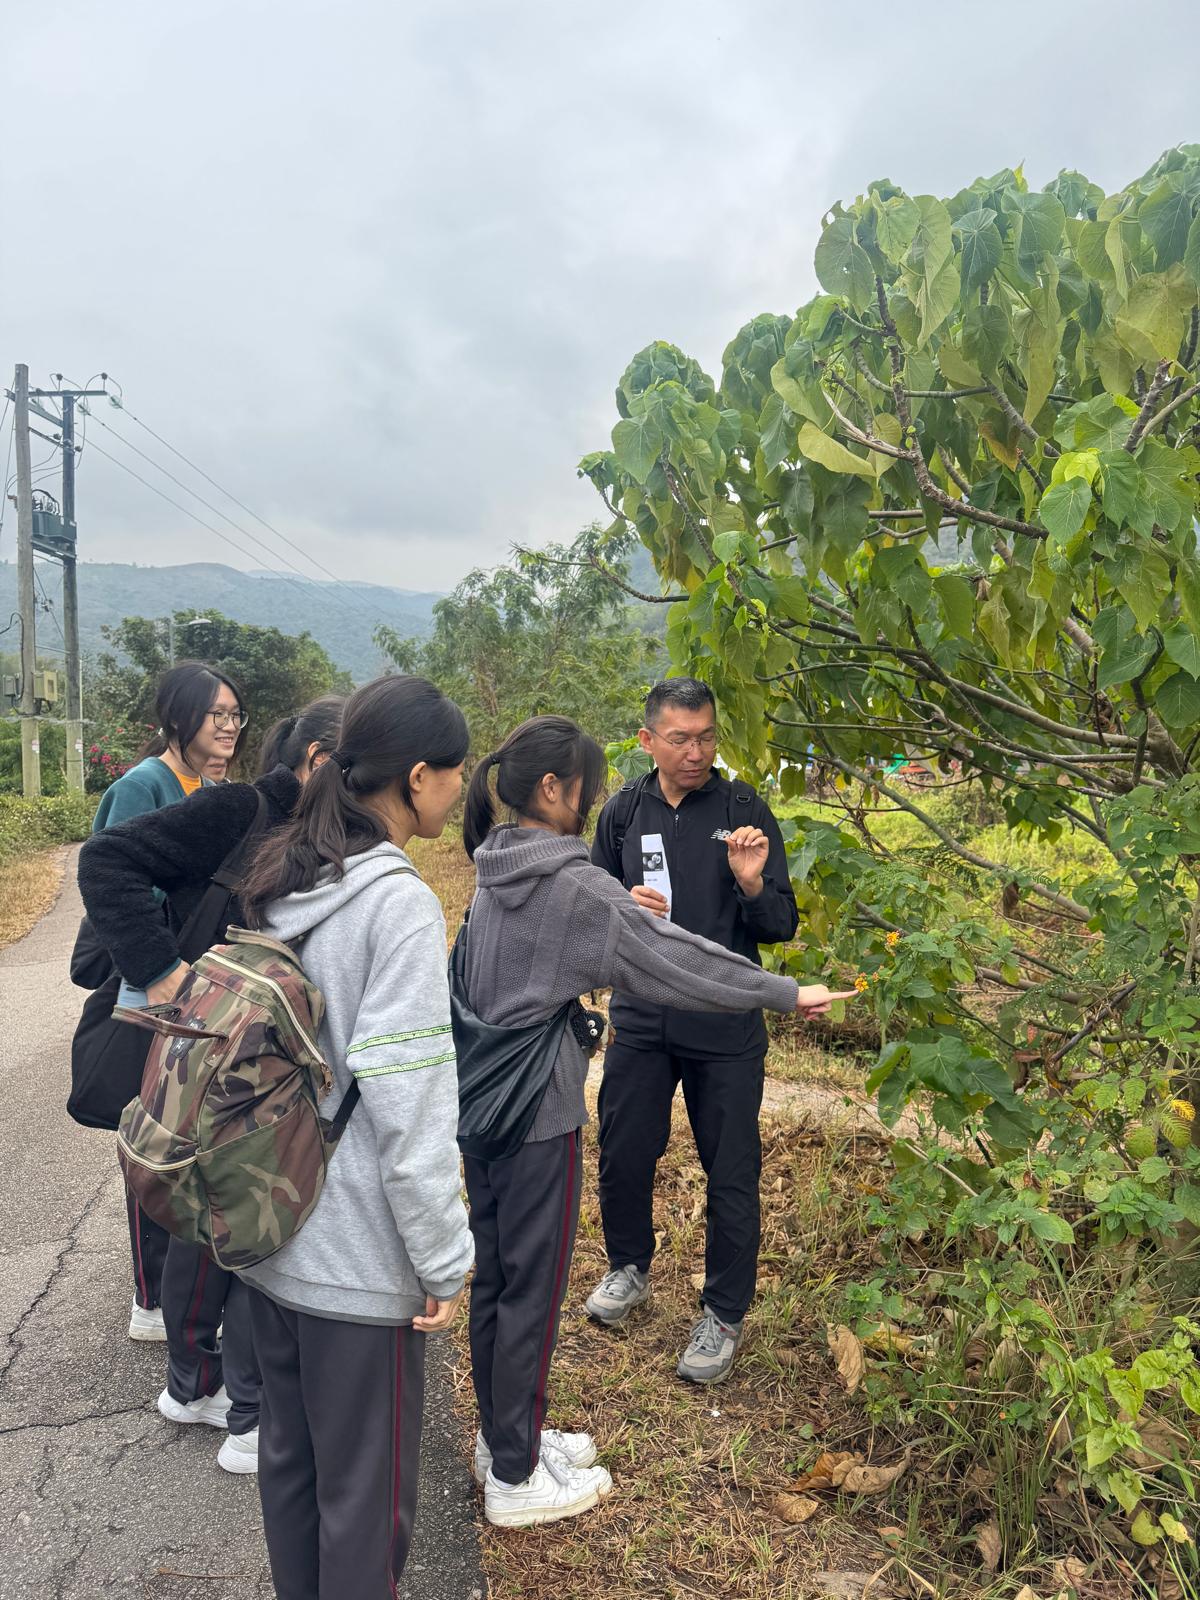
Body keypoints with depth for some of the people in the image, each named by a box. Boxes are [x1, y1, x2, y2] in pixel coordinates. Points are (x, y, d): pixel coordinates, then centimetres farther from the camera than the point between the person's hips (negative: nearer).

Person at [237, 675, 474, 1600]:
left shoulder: (281, 884, 3)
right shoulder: (399, 903, -21)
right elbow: (409, 1106, -23)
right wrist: (445, 1259, -13)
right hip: (357, 1256, -8)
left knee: (289, 1454, 23)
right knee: (368, 1489, 10)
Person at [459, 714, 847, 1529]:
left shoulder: (496, 868, 4)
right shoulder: (575, 885, -20)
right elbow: (674, 956, -14)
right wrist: (786, 992, -5)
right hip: (537, 1112, -8)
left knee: (494, 1274, 19)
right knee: (533, 1286, 6)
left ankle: (504, 1436, 37)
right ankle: (516, 1477, 23)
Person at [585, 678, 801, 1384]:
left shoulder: (744, 810, -8)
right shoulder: (623, 812, 1)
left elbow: (782, 928, -6)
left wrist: (753, 882, -26)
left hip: (725, 1025, -3)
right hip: (642, 1015, 3)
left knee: (731, 1173, 7)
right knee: (623, 1154, 14)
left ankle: (724, 1314, 27)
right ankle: (629, 1266, 41)